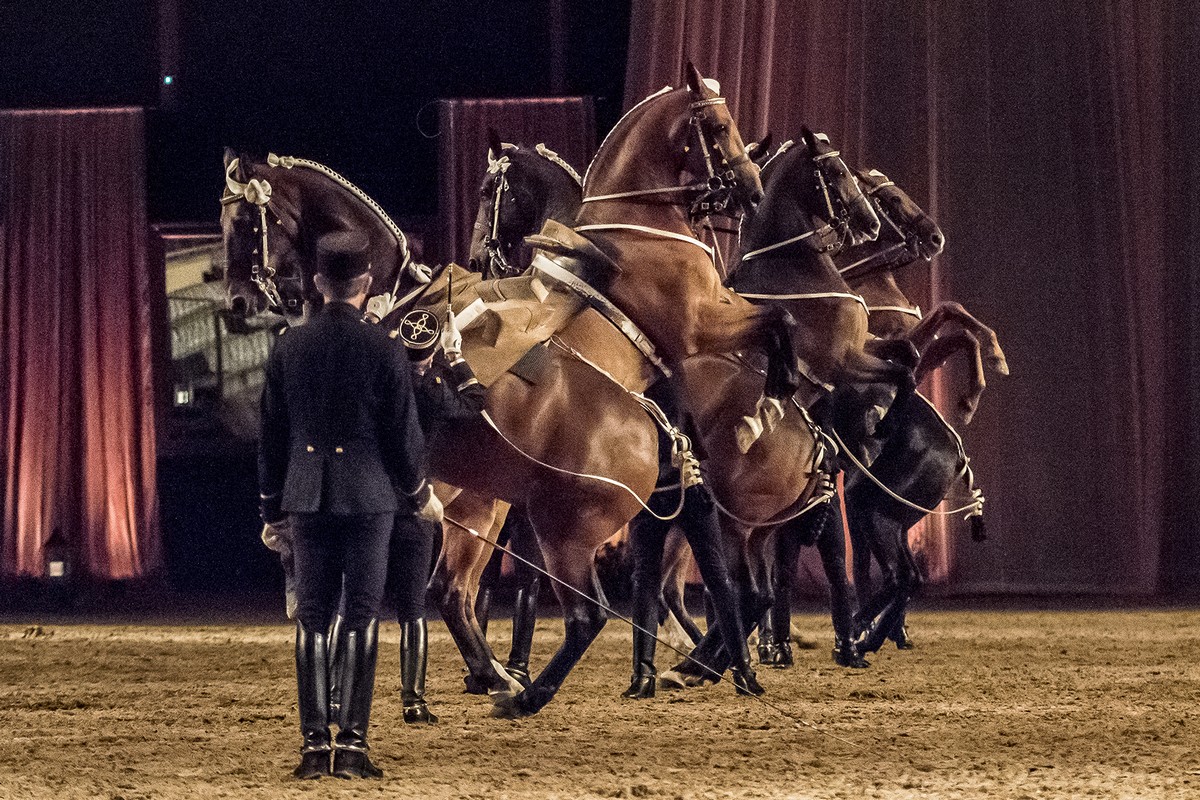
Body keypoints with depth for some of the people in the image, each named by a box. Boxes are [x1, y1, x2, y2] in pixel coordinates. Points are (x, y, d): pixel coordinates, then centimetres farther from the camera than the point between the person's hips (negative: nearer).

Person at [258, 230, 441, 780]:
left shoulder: (288, 348, 2)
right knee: (362, 617, 1)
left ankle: (314, 745, 1)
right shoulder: (382, 349, -7)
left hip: (306, 497, 3)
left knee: (312, 620, 5)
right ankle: (352, 744, -3)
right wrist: (421, 494, 15)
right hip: (368, 497, -2)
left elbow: (271, 436, 7)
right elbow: (403, 432, -2)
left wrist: (273, 509, 17)